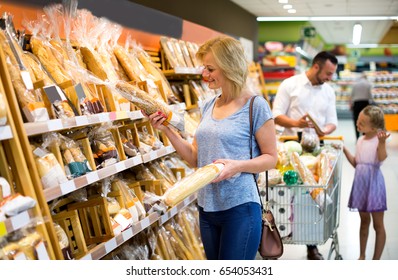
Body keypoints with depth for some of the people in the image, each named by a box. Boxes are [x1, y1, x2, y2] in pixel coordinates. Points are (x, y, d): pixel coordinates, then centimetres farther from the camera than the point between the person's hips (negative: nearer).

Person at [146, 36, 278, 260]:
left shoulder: (255, 106, -9)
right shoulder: (209, 106, 10)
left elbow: (271, 158, -7)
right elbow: (196, 158, 10)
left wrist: (237, 165, -23)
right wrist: (167, 130, 0)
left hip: (239, 207, -7)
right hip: (207, 206, 7)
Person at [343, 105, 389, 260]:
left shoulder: (378, 139, -13)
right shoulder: (361, 140, 8)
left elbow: (382, 157, -31)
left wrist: (382, 142, -45)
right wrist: (345, 150, 8)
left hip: (374, 183, -7)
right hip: (360, 183, 7)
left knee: (378, 224, 4)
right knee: (364, 221, 18)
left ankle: (376, 260, 14)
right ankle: (362, 256, 30)